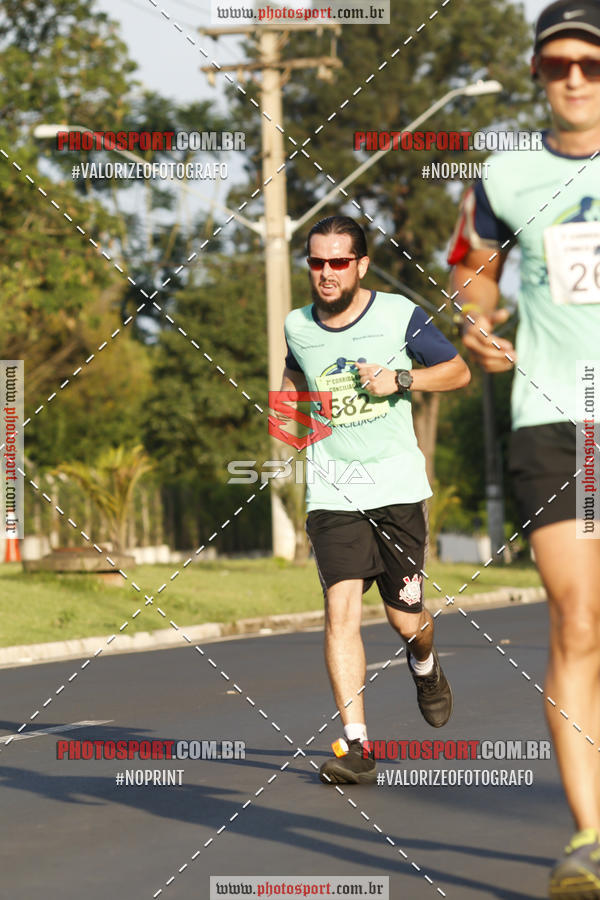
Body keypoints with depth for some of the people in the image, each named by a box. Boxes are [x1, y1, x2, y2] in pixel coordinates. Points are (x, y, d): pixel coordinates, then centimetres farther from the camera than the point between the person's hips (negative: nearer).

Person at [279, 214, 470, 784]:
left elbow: (458, 372, 5)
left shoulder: (398, 314, -3)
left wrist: (401, 379, -11)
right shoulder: (298, 327, 6)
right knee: (341, 608, -16)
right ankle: (355, 745, -17)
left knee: (405, 620, 4)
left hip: (396, 485, -1)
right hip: (331, 492, 1)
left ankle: (424, 664, 43)